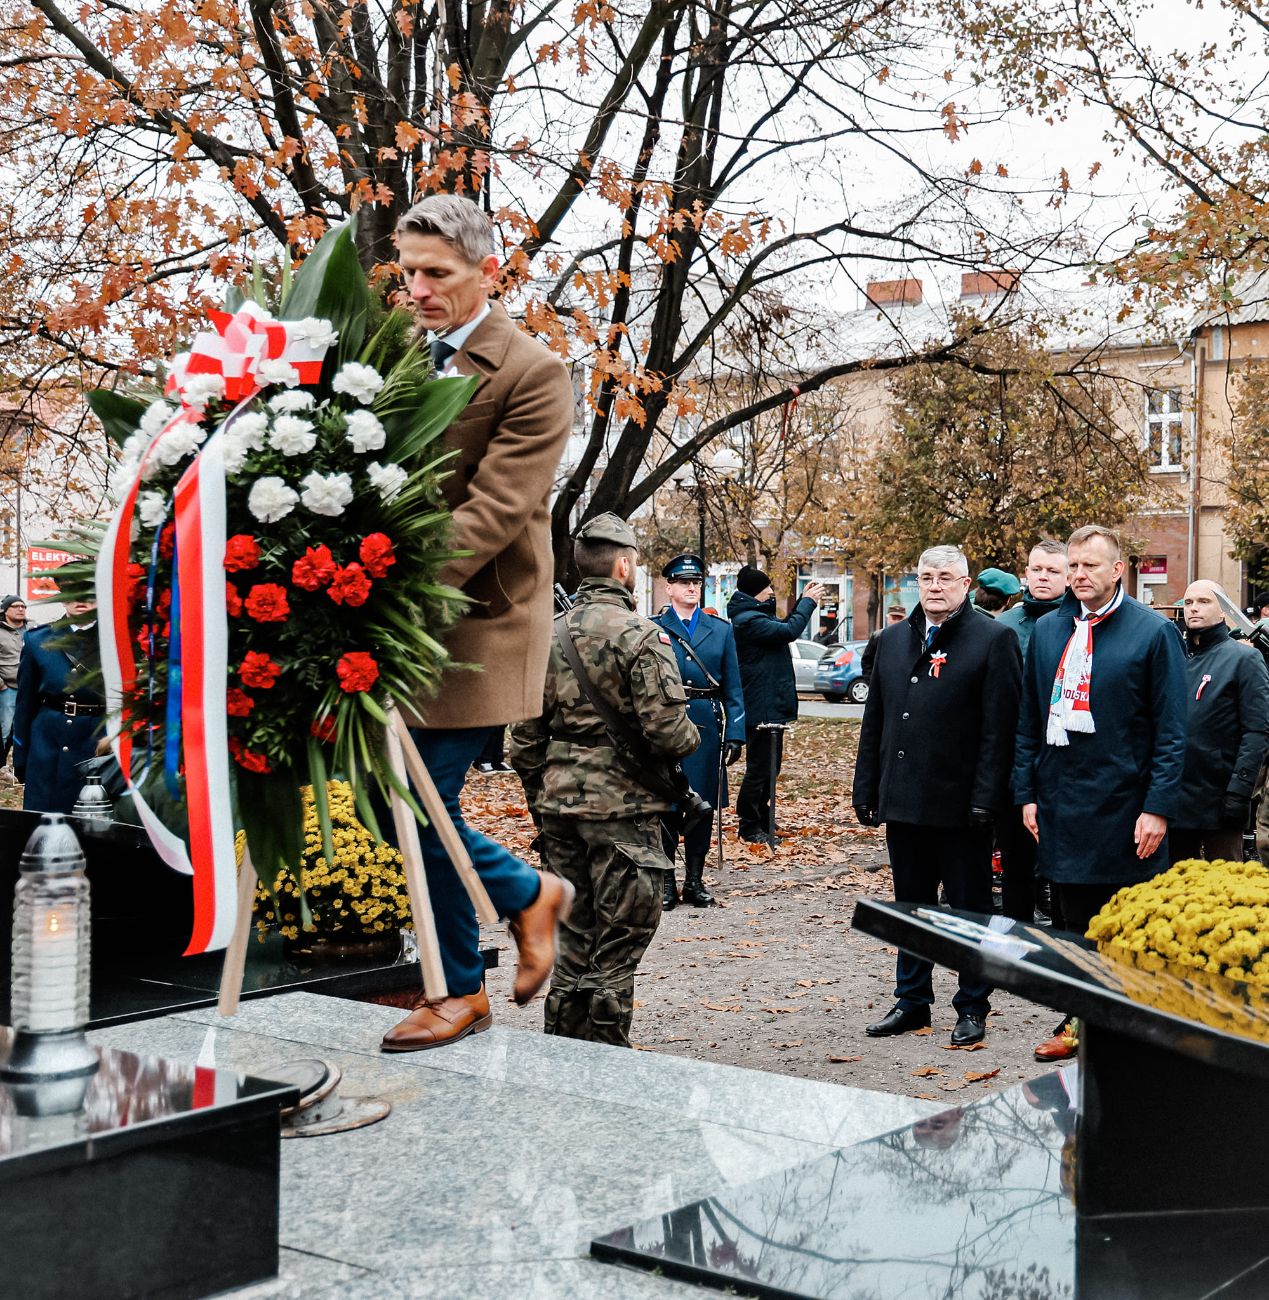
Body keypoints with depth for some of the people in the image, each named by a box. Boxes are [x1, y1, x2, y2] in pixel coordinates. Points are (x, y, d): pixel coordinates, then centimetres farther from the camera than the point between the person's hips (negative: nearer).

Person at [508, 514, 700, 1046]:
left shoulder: (549, 636, 8)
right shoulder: (641, 636, -13)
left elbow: (525, 738, 10)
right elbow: (668, 732, -18)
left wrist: (541, 804, 20)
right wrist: (693, 737, 4)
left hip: (560, 800, 7)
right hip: (623, 806, -6)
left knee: (575, 934, 17)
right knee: (618, 942, 2)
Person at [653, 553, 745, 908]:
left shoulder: (721, 630, 10)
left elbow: (733, 688, 8)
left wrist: (735, 734, 0)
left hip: (707, 726, 2)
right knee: (665, 806, 1)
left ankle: (695, 880, 17)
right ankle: (665, 882, 11)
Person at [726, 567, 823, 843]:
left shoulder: (756, 615, 14)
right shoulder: (748, 620, -19)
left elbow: (783, 627, 23)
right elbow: (789, 631, -25)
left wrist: (803, 601, 12)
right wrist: (808, 602, -12)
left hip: (772, 705, 11)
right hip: (761, 708, -11)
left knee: (770, 767, 18)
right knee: (759, 769, -4)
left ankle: (763, 819, 29)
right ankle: (749, 826, 5)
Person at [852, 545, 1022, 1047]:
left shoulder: (993, 639, -6)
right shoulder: (893, 639, 12)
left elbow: (999, 727, -11)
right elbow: (874, 719, 15)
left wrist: (985, 797, -17)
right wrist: (866, 788, 10)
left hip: (959, 804, -6)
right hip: (903, 799, 6)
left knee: (970, 909, 6)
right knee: (911, 907, 15)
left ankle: (972, 1007, 17)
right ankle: (912, 1001, 26)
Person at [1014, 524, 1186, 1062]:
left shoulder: (1152, 632, -5)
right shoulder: (1047, 630, 9)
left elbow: (1171, 731, -6)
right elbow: (1029, 721, 12)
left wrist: (1157, 807, -13)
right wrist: (1027, 794, 6)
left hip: (1123, 809, -4)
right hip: (1060, 806, 4)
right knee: (1070, 922, 12)